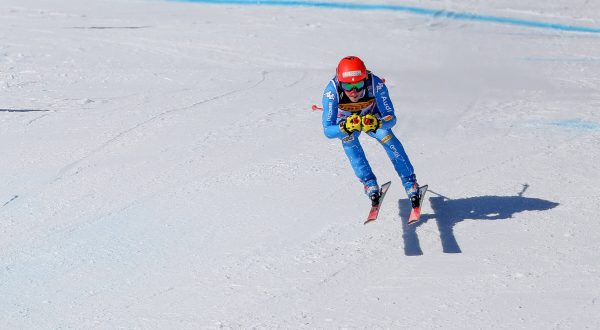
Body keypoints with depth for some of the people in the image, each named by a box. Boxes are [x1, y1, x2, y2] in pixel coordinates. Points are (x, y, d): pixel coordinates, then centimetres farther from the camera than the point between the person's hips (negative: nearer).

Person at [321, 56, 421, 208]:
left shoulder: (376, 84, -39)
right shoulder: (332, 91, -39)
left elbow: (391, 118, -37)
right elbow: (328, 130, -41)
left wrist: (377, 123, -60)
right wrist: (345, 127, -62)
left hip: (371, 116, 0)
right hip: (345, 119, 0)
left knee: (386, 136, -24)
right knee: (348, 138, -28)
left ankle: (410, 183, -11)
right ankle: (370, 183, -14)